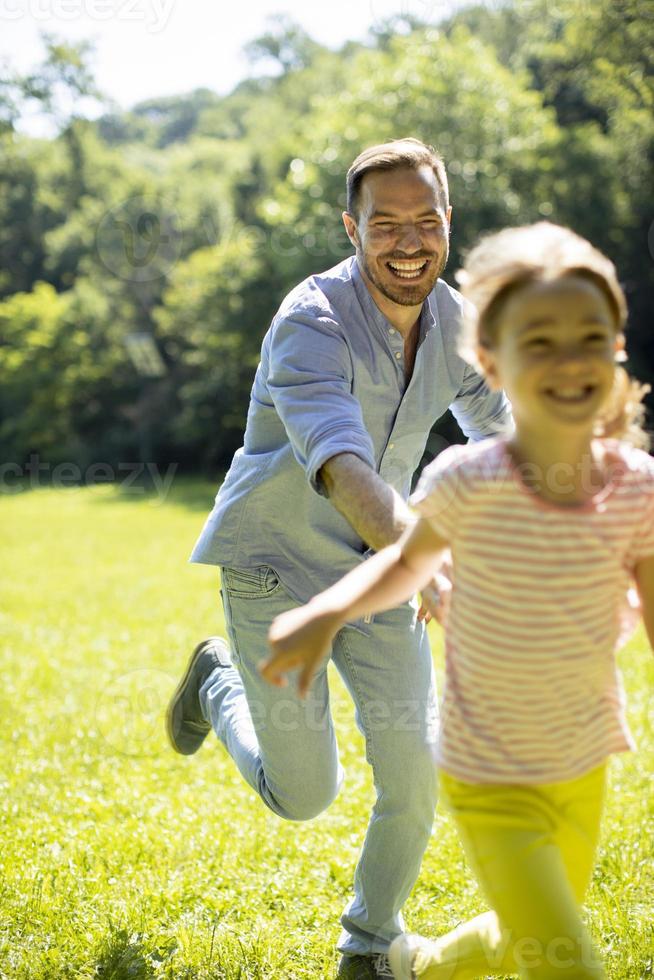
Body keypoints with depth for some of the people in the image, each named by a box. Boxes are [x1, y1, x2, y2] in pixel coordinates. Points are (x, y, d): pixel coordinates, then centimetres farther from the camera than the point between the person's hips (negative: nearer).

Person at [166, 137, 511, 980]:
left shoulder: (452, 320, -5)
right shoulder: (312, 325, -28)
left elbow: (501, 433, 12)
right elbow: (342, 469, -45)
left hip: (376, 568, 5)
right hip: (275, 566, -5)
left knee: (414, 784, -1)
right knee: (303, 796, 0)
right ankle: (220, 683, 31)